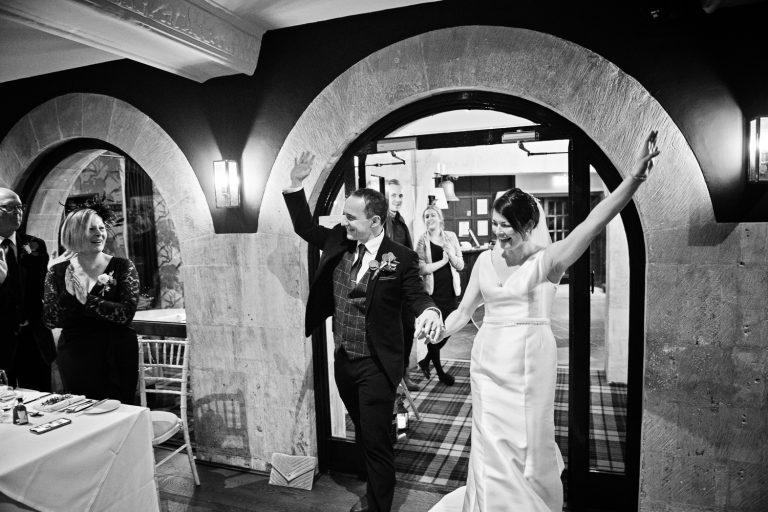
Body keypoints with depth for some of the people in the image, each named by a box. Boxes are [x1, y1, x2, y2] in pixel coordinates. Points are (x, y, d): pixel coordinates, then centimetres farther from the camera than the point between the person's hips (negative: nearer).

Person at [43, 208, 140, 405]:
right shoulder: (58, 272, 3)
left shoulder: (122, 267, -5)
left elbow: (127, 313, -14)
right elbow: (49, 320, -2)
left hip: (116, 356, -2)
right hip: (74, 357, 2)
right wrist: (69, 295, -17)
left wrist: (87, 300, -20)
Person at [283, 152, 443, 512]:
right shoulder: (339, 243, 1)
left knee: (376, 442, 4)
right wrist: (295, 185, -3)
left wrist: (429, 311, -35)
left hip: (376, 365, -6)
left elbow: (416, 295, -10)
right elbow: (305, 227, 10)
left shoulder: (400, 258, -14)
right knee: (363, 435, 24)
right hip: (343, 360, 6)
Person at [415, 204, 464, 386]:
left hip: (450, 291, 4)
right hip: (432, 292, -3)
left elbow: (460, 265, 5)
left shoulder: (451, 236, 7)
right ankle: (440, 371, 21)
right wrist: (443, 260, -9)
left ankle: (426, 361, 31)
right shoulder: (422, 241, -2)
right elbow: (421, 269, -12)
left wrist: (451, 253, -12)